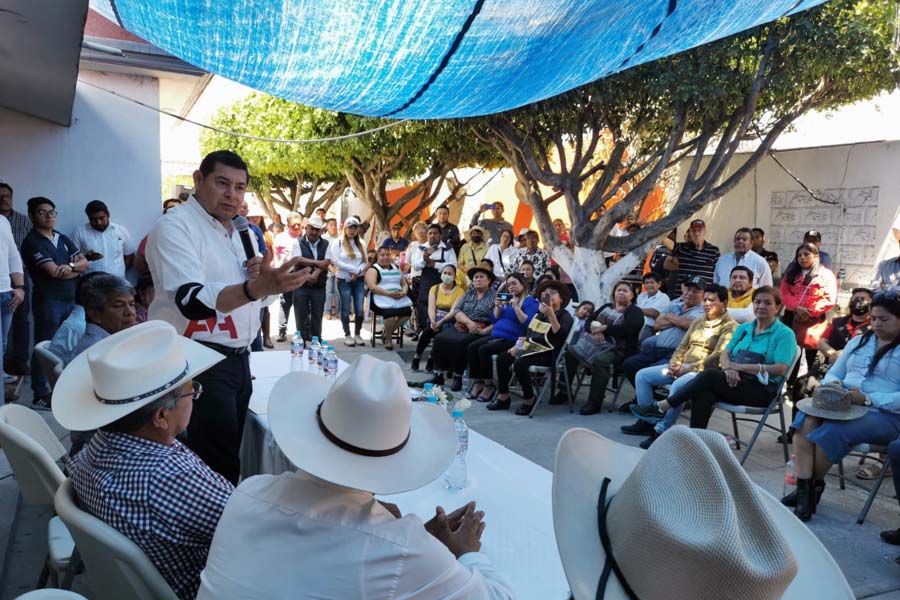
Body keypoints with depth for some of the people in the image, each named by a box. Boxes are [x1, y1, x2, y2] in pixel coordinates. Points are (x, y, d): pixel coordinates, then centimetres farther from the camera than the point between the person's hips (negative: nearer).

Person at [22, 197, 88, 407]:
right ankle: (41, 395, 7)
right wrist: (77, 270, 0)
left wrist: (70, 266, -13)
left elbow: (84, 263, 8)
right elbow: (54, 271, -16)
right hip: (47, 301, -7)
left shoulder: (63, 239, 15)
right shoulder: (32, 242, -7)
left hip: (70, 299, 7)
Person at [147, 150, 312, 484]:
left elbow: (263, 298, 20)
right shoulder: (175, 227, -12)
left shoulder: (237, 232, 14)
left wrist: (265, 278, -4)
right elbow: (192, 301, -29)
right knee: (218, 470, -5)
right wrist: (256, 287, -44)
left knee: (229, 455, 17)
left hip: (237, 358, 8)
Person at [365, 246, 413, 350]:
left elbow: (404, 284, 22)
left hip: (399, 298, 5)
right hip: (382, 299, -5)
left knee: (407, 310, -24)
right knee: (390, 312, -35)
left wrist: (404, 292, -3)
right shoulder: (373, 269, 6)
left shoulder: (396, 268, 25)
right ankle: (388, 339, -10)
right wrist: (389, 293, -20)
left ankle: (387, 333, -4)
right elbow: (372, 287, -10)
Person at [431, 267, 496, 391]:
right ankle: (439, 374, -12)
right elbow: (456, 311, 5)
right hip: (461, 328, 5)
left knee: (459, 342, -31)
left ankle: (458, 376, -17)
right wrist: (469, 322, -11)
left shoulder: (495, 296, 1)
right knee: (439, 338, -18)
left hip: (479, 332, -5)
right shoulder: (468, 293, 17)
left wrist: (484, 331, -21)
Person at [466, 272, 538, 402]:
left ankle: (489, 385, -13)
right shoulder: (506, 299, 24)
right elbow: (494, 320, 22)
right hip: (496, 336, 8)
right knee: (471, 348, -15)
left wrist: (516, 307, -17)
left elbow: (528, 323, -14)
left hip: (512, 339, -8)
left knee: (483, 350, -27)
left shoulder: (530, 301, 0)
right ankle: (477, 382, -11)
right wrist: (497, 307, 5)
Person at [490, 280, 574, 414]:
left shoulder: (565, 316, -2)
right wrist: (519, 345, 12)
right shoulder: (540, 314, 20)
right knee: (502, 358, -8)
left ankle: (529, 399, -14)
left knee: (520, 363, -32)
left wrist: (551, 314, -29)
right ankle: (503, 397, -1)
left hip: (547, 353, -8)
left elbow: (560, 335, -22)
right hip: (531, 348, 8)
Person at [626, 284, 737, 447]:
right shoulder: (698, 322, 19)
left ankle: (662, 430, -27)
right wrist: (674, 364, -2)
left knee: (678, 386, -38)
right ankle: (647, 421, 2)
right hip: (682, 367, 9)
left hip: (704, 372, -9)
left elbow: (717, 358, -18)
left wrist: (686, 369, -21)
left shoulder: (730, 326, -7)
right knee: (642, 375, 0)